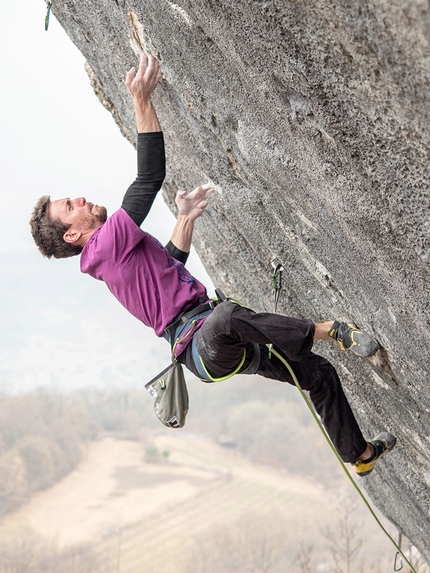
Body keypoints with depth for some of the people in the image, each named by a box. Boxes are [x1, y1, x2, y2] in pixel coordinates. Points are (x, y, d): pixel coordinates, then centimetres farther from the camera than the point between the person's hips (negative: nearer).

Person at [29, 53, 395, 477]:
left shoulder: (114, 254, 20)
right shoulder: (106, 244, -12)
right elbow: (150, 177, -20)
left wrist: (186, 217, 28)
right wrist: (142, 101, -19)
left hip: (220, 342, 11)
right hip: (202, 344, -11)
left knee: (320, 375, 14)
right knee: (224, 315, -45)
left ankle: (360, 455, 31)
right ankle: (329, 330, -31)